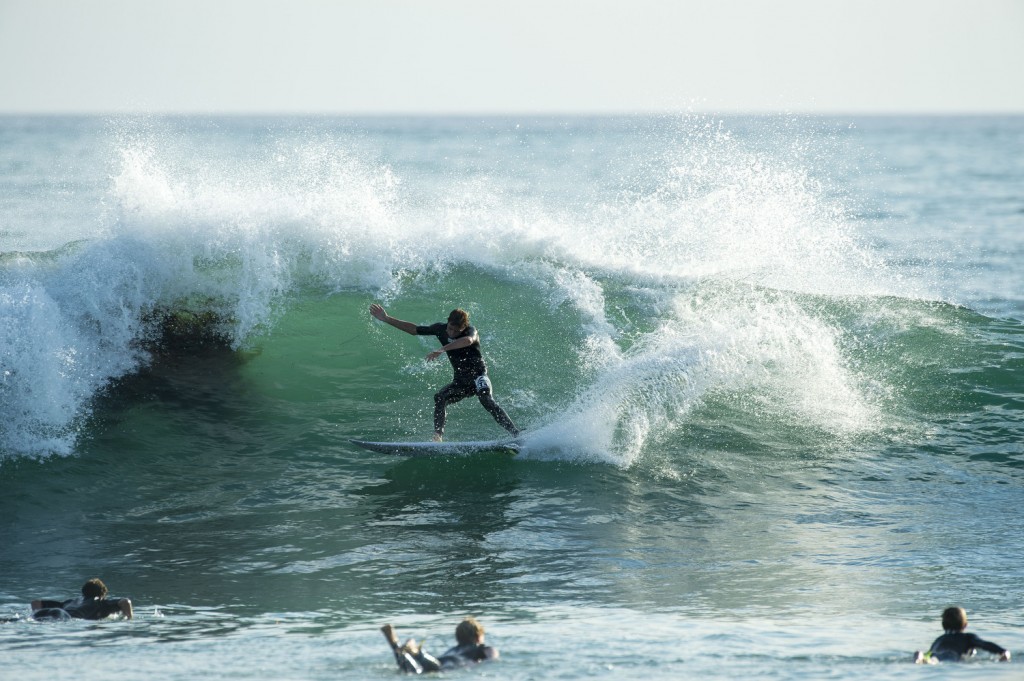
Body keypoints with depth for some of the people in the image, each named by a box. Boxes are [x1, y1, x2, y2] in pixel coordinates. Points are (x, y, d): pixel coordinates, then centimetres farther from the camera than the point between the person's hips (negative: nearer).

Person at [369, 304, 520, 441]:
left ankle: (516, 435, -34)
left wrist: (442, 350, -51)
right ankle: (438, 436, -28)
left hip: (478, 377, -6)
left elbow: (468, 340, -43)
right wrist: (386, 319, 6)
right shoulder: (441, 329, -1)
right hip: (460, 381, 6)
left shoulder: (470, 331, -17)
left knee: (486, 399, -31)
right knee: (440, 398, -21)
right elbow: (414, 329, 8)